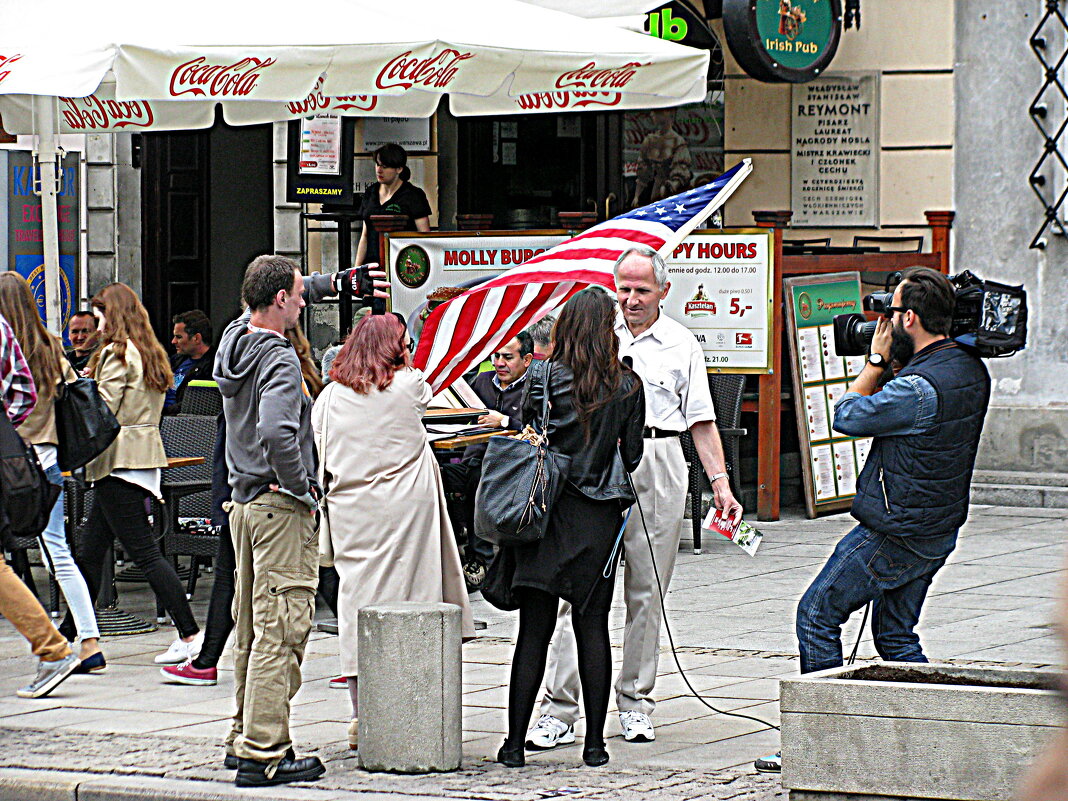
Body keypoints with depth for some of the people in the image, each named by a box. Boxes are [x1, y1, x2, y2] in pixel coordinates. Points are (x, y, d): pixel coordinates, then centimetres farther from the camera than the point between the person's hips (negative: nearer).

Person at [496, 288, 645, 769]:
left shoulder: (541, 378, -5)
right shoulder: (627, 387, -2)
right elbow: (632, 455, 4)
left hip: (545, 511, -1)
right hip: (600, 517, 1)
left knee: (533, 630, 2)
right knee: (592, 628, 7)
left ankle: (515, 743, 0)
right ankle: (594, 742, 6)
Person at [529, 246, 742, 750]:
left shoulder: (681, 344, 9)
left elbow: (702, 421, 8)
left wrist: (720, 482, 1)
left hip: (658, 466, 1)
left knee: (647, 591, 4)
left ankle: (636, 704, 14)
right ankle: (560, 709, -7)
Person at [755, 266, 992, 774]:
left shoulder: (920, 387, -26)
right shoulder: (971, 370, 3)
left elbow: (848, 417, -12)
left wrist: (877, 360, -3)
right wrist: (894, 361, 5)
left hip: (893, 535, -9)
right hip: (937, 531, 9)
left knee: (817, 614, 2)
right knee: (895, 634, 19)